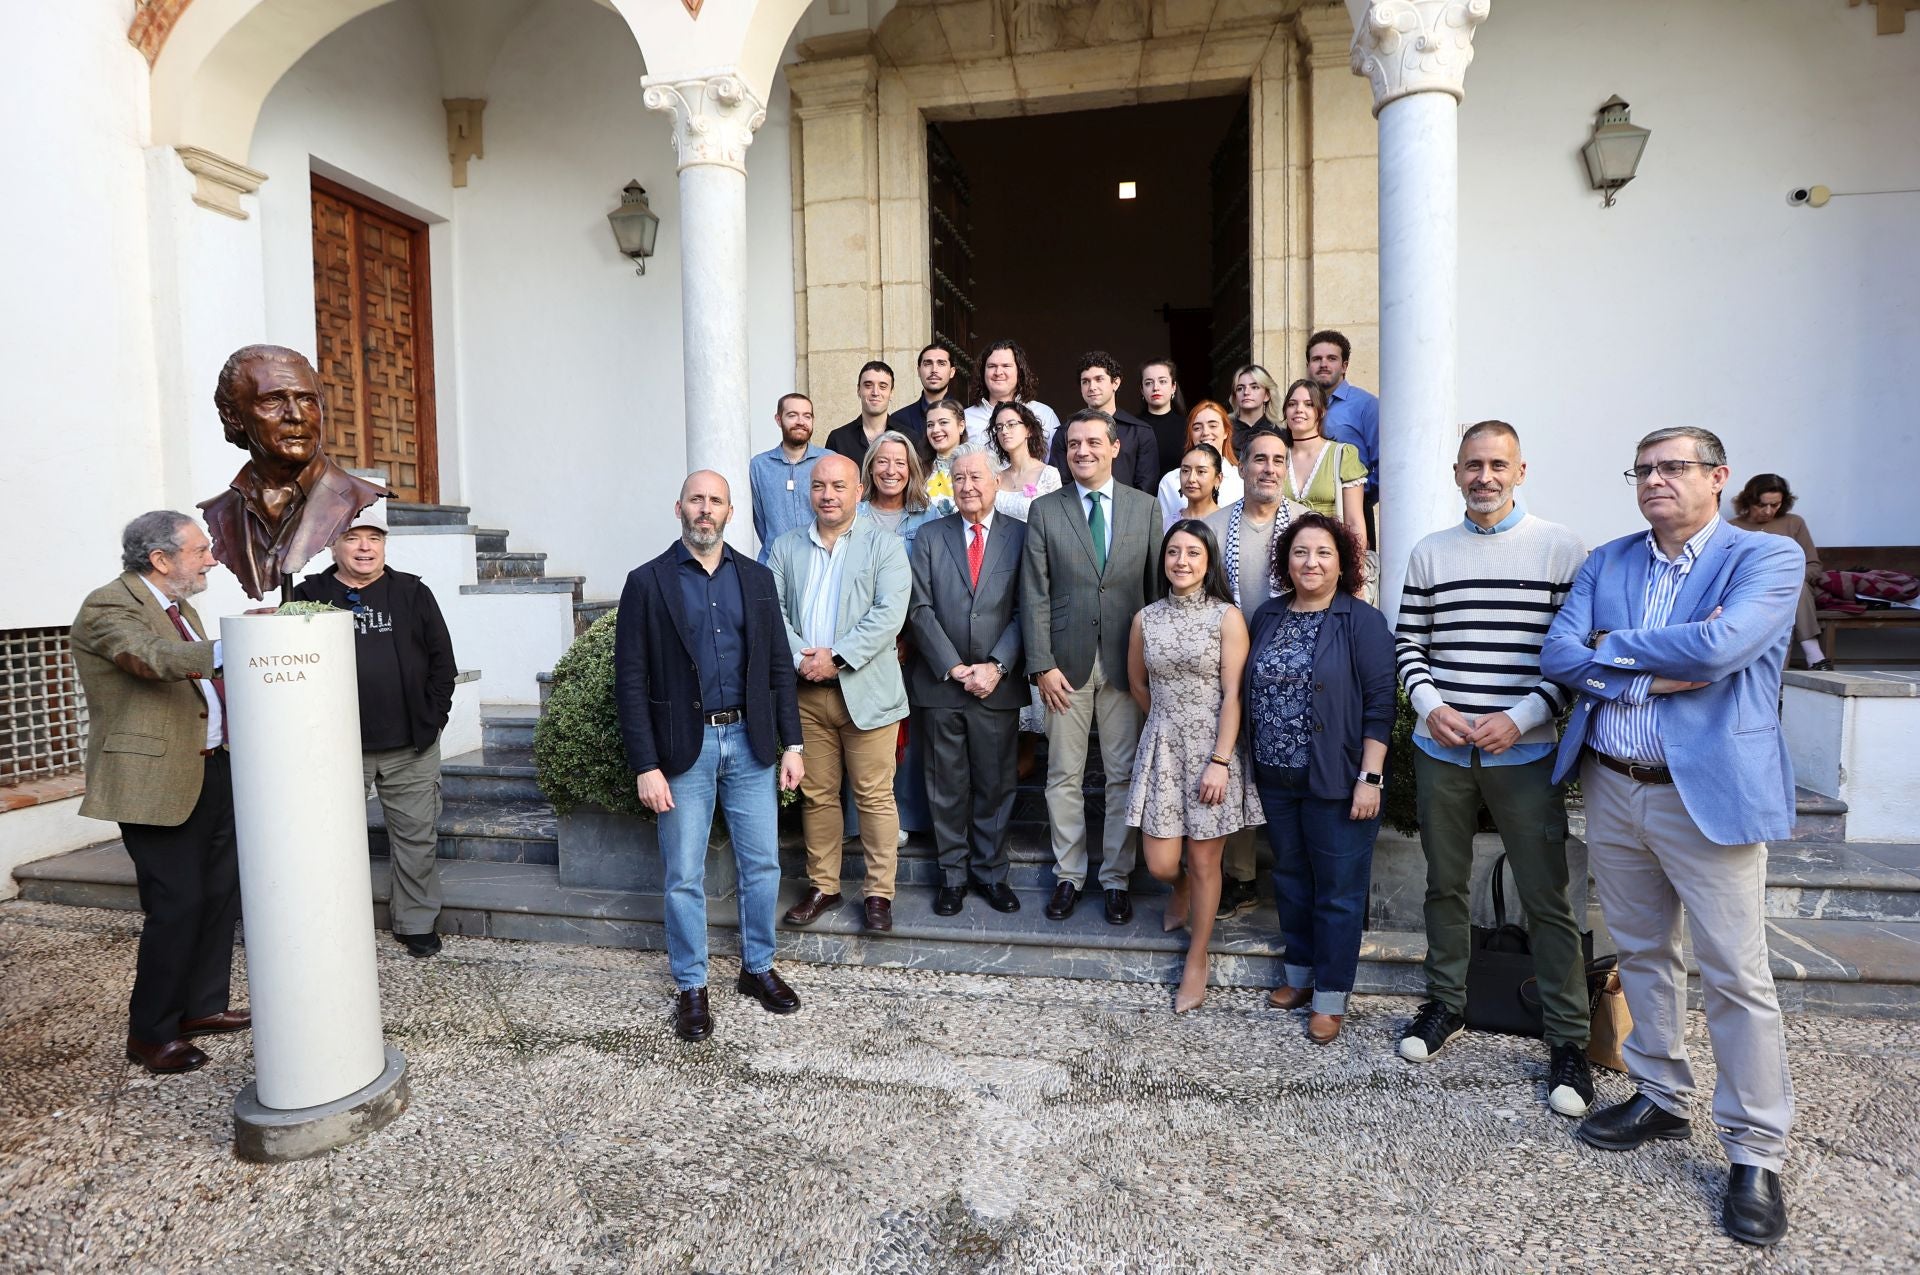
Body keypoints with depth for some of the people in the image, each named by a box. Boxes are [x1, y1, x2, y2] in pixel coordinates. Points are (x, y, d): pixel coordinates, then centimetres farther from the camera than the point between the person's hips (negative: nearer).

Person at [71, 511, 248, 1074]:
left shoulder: (177, 607, 15)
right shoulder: (108, 607, -13)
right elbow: (156, 658, -34)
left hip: (211, 772, 9)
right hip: (158, 781, -9)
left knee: (220, 895, 13)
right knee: (177, 907, -4)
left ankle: (203, 1006, 28)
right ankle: (150, 1034, 13)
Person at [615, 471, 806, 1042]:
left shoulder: (757, 579, 7)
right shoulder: (648, 582, -3)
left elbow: (779, 667, 8)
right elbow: (631, 680, -5)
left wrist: (791, 744, 4)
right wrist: (646, 766, -10)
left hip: (750, 741, 3)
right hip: (684, 747, -2)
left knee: (762, 866, 11)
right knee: (685, 878, 8)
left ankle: (758, 968, 31)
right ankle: (691, 987, 26)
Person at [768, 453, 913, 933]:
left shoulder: (884, 545, 0)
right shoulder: (786, 547, 12)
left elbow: (889, 614, -11)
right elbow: (771, 609, 3)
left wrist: (836, 657, -17)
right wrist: (799, 657, -13)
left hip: (866, 690, -3)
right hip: (805, 692, 4)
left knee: (874, 796, 2)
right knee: (816, 795, 12)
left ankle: (879, 892, 15)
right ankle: (823, 887, 26)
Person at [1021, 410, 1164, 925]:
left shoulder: (1145, 507, 6)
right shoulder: (1044, 510, 3)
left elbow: (1157, 587, 5)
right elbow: (1034, 594, -1)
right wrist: (1042, 664, -8)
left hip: (1127, 661, 1)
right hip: (1067, 662, 0)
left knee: (1123, 776, 7)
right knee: (1064, 776, 8)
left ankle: (1116, 877, 23)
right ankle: (1068, 875, 24)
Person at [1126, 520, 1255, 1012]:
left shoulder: (1227, 617, -7)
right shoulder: (1146, 618, 3)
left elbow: (1233, 694, -11)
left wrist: (1219, 761, -16)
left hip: (1213, 749, -3)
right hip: (1162, 747, 3)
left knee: (1204, 862, 6)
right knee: (1160, 864, 3)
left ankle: (1197, 961, 25)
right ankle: (1181, 889, 40)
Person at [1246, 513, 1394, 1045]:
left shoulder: (1362, 621, -8)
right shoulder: (1268, 617, 8)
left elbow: (1379, 703, -11)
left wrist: (1370, 777, -16)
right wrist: (1255, 765, 11)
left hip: (1336, 783, -5)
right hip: (1276, 780, 5)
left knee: (1338, 890, 5)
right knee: (1290, 878, 17)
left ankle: (1330, 997, 20)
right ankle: (1299, 974, 34)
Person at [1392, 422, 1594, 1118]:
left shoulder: (1561, 549, -2)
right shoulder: (1429, 553, 7)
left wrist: (1522, 717, -15)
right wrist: (1430, 706, -7)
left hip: (1524, 753, -3)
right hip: (1441, 751, 3)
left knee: (1547, 898, 3)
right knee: (1445, 884, 14)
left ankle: (1568, 1040, 19)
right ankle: (1445, 1005, 32)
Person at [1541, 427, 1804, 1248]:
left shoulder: (1768, 559, -5)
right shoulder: (1607, 561, 7)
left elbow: (1718, 648, -23)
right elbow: (1559, 656, -4)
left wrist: (1613, 647, -10)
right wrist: (1665, 667, -15)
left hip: (1709, 793, -4)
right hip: (1611, 788, 5)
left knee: (1736, 977, 3)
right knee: (1641, 954, 17)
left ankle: (1757, 1154, 20)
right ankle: (1661, 1098, 35)